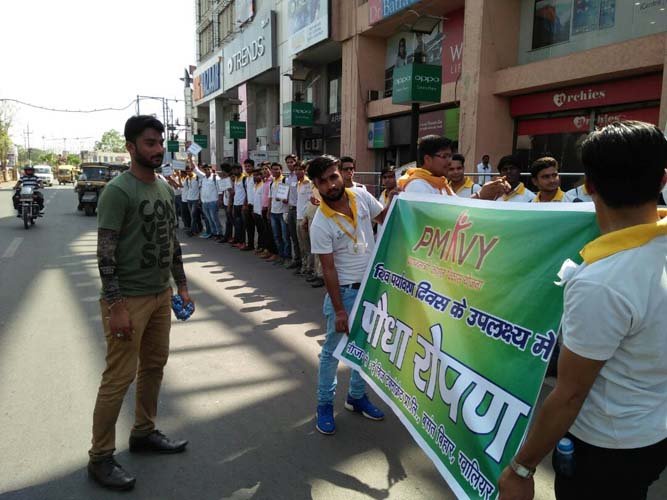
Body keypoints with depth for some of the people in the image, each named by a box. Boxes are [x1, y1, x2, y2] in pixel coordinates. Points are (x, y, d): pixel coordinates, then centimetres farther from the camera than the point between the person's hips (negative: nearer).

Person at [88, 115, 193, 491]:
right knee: (120, 377, -1)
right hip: (129, 298, -8)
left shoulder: (166, 189, 10)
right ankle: (101, 457, 14)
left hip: (161, 294, 8)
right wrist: (116, 306, -20)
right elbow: (105, 253, -17)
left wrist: (182, 286, 15)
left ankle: (144, 432, 34)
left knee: (155, 365, 16)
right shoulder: (118, 191, -14)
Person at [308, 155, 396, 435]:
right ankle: (325, 404, 27)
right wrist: (339, 310, -17)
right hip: (345, 291, -5)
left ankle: (357, 397, 37)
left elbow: (383, 218, 10)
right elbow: (328, 269, -18)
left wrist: (394, 197, -11)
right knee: (332, 350, 7)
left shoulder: (361, 196, -7)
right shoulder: (321, 224, -20)